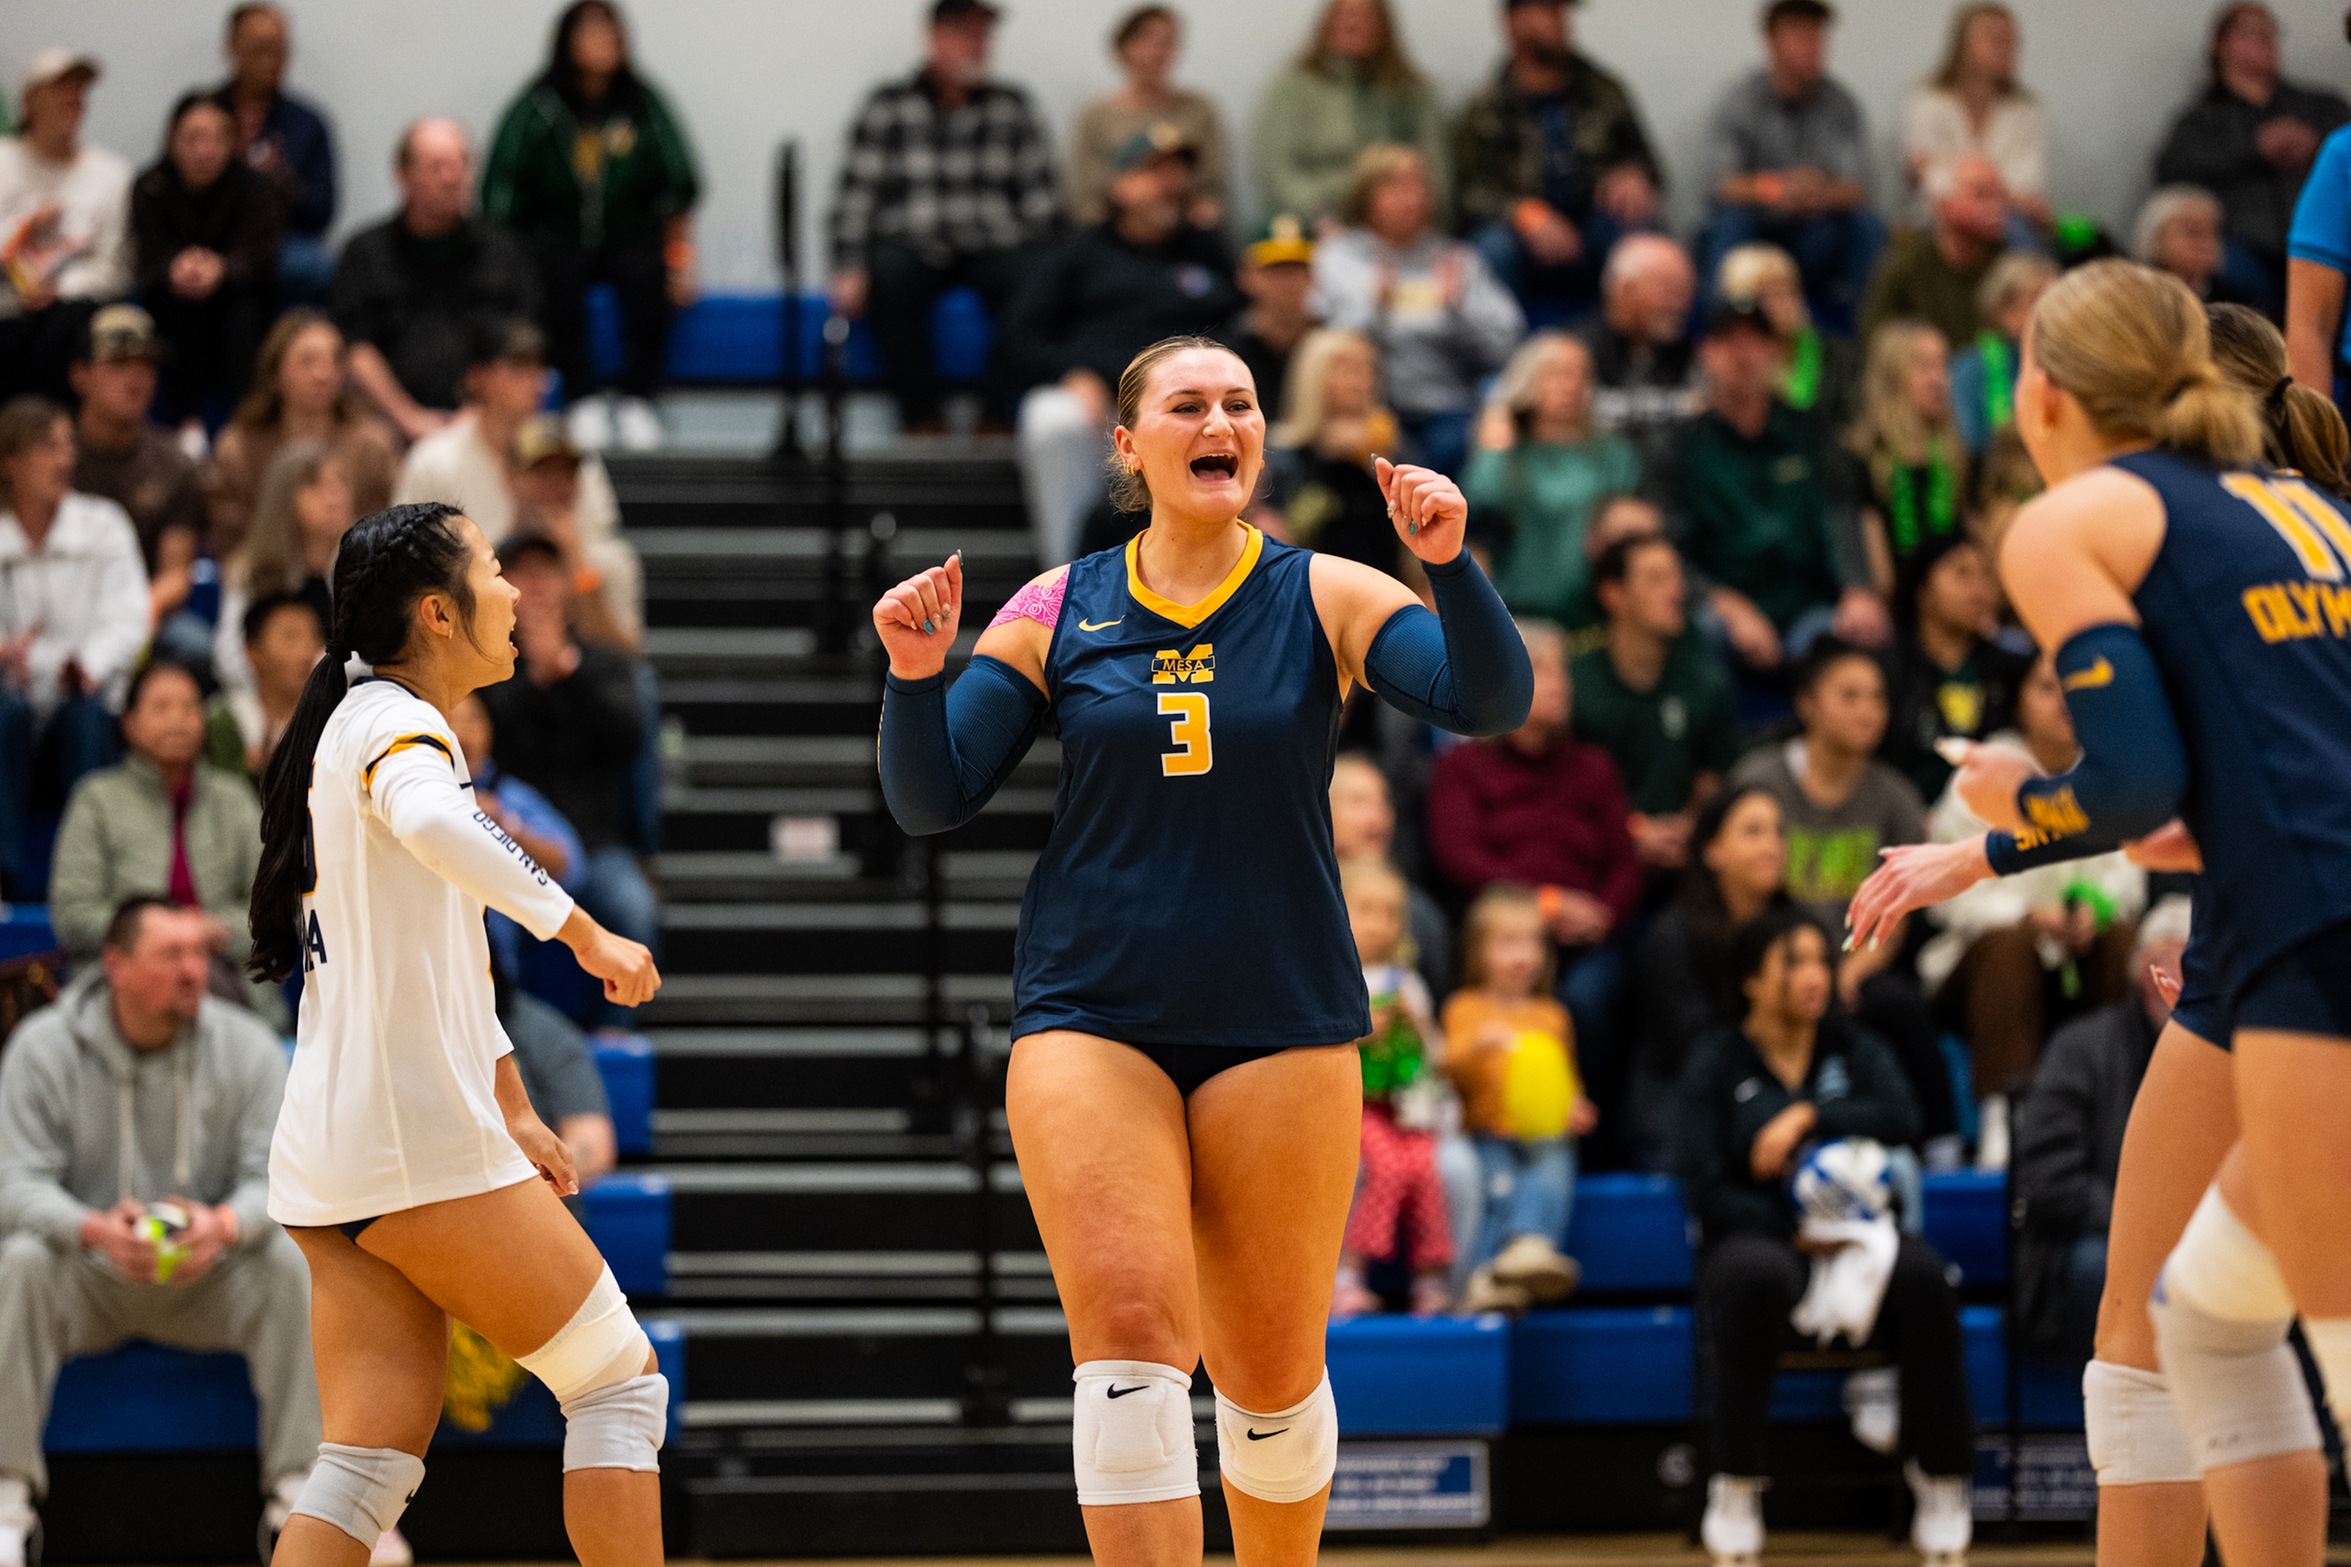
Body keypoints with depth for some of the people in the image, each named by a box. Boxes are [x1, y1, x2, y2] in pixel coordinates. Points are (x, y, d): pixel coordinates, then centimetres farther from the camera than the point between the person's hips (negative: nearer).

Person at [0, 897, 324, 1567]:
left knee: (290, 1262, -28)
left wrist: (225, 1225, -35)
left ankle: (297, 1487, -22)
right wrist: (94, 1229, -36)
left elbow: (274, 1178, -10)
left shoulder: (246, 1046, -3)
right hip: (87, 1281, -1)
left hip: (207, 1279, 1)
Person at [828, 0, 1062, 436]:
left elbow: (1041, 197, 9)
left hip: (990, 249, 1)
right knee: (890, 280, -36)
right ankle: (921, 420, -30)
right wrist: (849, 269, -12)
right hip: (913, 248, -1)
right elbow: (855, 198, 1)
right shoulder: (887, 105, 7)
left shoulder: (1012, 106, 13)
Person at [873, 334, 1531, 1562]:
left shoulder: (1324, 598, 2)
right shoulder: (1057, 611, 5)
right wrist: (917, 673, -12)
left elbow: (1490, 701, -11)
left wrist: (1449, 562, -27)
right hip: (1090, 1016, 0)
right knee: (1130, 1337, -17)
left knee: (1270, 1370, 6)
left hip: (1283, 1021, 0)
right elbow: (930, 802, 6)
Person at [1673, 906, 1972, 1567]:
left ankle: (1942, 1482, -22)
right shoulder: (1715, 1064, 7)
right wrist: (1796, 1229, -13)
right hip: (1758, 1237, -2)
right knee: (1756, 1276, -40)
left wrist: (1808, 1117, -13)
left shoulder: (1853, 1050, 16)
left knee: (1922, 1275, -32)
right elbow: (1703, 1187, -4)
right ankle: (1734, 1490, -29)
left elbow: (1901, 1116, -4)